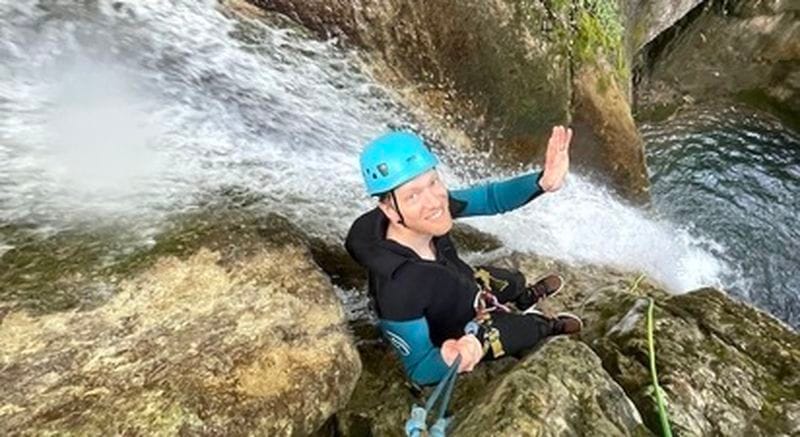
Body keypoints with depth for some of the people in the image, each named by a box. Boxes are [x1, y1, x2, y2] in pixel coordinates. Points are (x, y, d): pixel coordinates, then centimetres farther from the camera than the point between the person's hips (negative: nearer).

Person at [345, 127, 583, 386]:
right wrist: (448, 361, -55)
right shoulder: (398, 291, -47)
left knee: (515, 283, 30)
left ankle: (525, 298, 68)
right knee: (532, 328, 18)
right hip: (458, 335, -5)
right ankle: (548, 325, 56)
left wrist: (543, 181, -36)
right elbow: (420, 371, -32)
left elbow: (489, 198, -17)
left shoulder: (431, 203, -29)